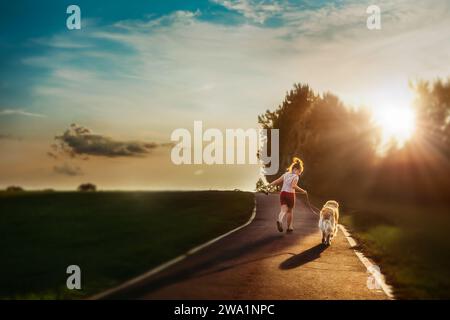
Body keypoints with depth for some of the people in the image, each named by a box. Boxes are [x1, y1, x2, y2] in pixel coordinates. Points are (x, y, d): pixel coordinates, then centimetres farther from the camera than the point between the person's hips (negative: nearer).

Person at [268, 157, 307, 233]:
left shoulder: (286, 174, 10)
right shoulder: (295, 176, -7)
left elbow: (277, 181, 9)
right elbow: (293, 186, -23)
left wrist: (269, 185, 17)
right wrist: (302, 191, -17)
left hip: (283, 193, 4)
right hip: (290, 194, -4)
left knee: (283, 210, -2)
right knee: (290, 211, 14)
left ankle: (279, 221, -34)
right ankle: (289, 227, 22)